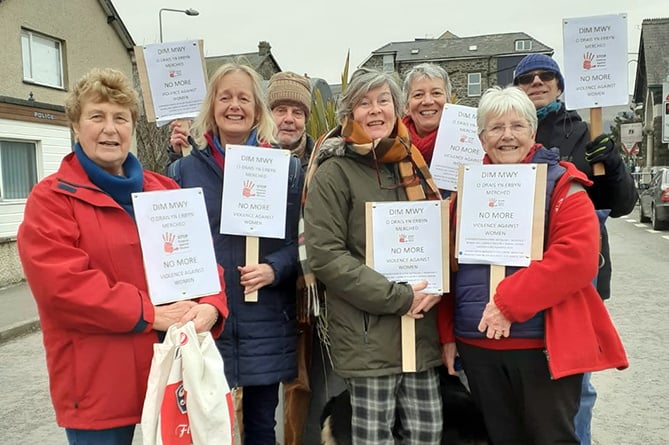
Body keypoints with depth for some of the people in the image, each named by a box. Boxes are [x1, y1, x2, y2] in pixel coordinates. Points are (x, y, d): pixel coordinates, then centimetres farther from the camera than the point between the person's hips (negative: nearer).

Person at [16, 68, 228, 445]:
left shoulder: (165, 190, 10)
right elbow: (60, 284, -17)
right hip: (99, 382, -4)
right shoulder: (52, 199, -5)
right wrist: (151, 314, -21)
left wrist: (210, 306, -14)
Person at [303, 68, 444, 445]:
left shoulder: (413, 164, 12)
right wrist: (397, 297, -17)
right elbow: (324, 255, -15)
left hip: (421, 330, 6)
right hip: (368, 335, -5)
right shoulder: (334, 171, -7)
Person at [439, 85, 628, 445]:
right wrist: (447, 332, 6)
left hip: (544, 343, -4)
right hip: (477, 343, 4)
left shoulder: (561, 184, -4)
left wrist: (509, 303, -21)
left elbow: (578, 256, -17)